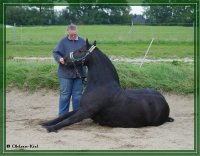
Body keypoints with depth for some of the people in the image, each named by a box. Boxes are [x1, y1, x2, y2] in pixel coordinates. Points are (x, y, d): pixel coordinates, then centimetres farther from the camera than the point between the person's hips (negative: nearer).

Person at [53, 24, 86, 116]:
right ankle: (63, 115, 13)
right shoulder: (63, 41, -3)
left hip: (79, 73, 2)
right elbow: (55, 53, -1)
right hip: (65, 73, -2)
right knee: (65, 95, 4)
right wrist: (60, 58, -21)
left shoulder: (82, 42, 3)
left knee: (77, 95, 9)